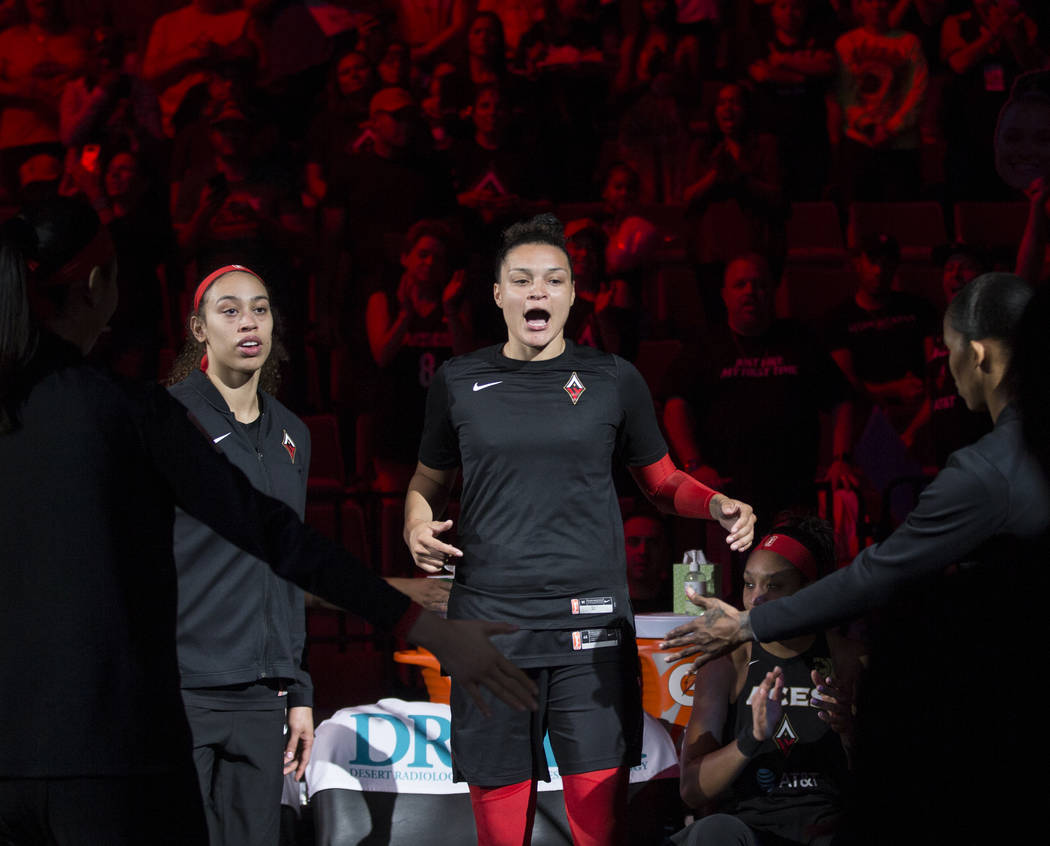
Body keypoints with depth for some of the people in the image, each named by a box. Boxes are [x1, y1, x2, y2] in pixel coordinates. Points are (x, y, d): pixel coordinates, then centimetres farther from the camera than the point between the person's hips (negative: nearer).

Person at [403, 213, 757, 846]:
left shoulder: (612, 380, 8)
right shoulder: (460, 383, 9)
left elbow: (664, 481, 16)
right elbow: (429, 481, 21)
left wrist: (718, 505, -4)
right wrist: (417, 527, 0)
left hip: (590, 624, -1)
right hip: (489, 621, 1)